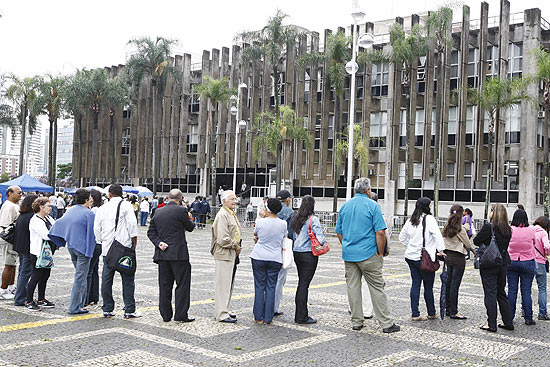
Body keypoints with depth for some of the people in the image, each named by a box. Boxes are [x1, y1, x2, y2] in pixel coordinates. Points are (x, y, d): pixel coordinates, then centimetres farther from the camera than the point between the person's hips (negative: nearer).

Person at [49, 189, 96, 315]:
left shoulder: (70, 210, 6)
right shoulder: (89, 214, -15)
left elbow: (59, 223, 11)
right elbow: (92, 233, -13)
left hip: (71, 247, 8)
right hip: (82, 248, -8)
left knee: (81, 276, 21)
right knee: (80, 277, -2)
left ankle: (81, 303, 26)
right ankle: (74, 307, 0)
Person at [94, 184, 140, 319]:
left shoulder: (102, 209, 10)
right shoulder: (126, 205, -2)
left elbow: (96, 229, 10)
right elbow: (132, 224, -10)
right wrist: (134, 242, -2)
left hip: (107, 249, 4)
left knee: (106, 279, 9)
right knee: (128, 279, 1)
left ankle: (107, 310, 13)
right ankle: (129, 310, 2)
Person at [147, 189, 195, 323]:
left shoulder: (158, 212, 9)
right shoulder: (181, 210, -10)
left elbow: (151, 232, 7)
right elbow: (190, 227, 2)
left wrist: (159, 243, -2)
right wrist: (186, 214, 17)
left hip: (162, 254, 6)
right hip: (178, 254, -6)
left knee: (165, 285, 10)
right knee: (183, 284, 2)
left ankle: (165, 315, 15)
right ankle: (181, 314, 1)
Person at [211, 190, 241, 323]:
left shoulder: (232, 214, 15)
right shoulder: (222, 215, -17)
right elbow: (223, 239, -23)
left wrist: (238, 245, 9)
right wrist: (236, 246, -11)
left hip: (232, 254, 10)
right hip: (224, 254, -10)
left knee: (229, 283, 16)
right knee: (223, 284, -5)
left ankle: (224, 311, 25)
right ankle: (222, 314, 0)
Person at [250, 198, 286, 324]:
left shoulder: (260, 222, -10)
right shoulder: (283, 224, -4)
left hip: (259, 257, -1)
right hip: (275, 259, 1)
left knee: (259, 287, 7)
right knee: (271, 287, 7)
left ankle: (259, 317, 10)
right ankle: (268, 318, 9)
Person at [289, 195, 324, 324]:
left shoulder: (296, 218, 6)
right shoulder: (313, 219, -14)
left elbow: (292, 235, 13)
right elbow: (320, 239, -19)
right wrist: (322, 241, 1)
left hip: (296, 253, 7)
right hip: (308, 254, -7)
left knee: (301, 283, 15)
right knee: (304, 284, -2)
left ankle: (300, 314, 22)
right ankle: (301, 317, 3)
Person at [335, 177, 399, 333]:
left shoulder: (345, 206, 9)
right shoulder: (373, 205, -7)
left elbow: (339, 232, 14)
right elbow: (380, 232, -12)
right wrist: (380, 253, -4)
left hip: (349, 254, 5)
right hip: (368, 254, -5)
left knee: (353, 287, 9)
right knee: (377, 287, 1)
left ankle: (356, 322, 14)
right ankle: (386, 323, 4)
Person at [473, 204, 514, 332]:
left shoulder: (488, 227, -16)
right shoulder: (507, 230, 4)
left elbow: (476, 241, -9)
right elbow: (505, 245, 14)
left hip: (489, 265, -6)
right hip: (503, 263, 6)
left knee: (490, 293, -1)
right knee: (501, 293, 16)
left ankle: (491, 324, 0)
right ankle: (508, 322, 21)